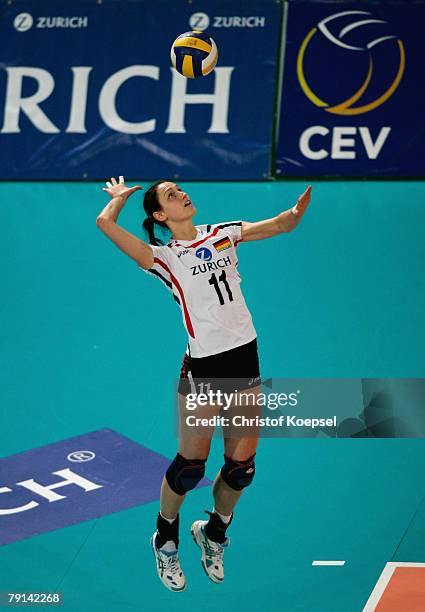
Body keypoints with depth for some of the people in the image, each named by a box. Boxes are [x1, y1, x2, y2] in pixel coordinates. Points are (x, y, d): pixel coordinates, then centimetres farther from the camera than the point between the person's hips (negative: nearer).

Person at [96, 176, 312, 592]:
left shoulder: (223, 235, 10)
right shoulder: (163, 257, -5)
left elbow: (284, 223, 12)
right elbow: (105, 222, -16)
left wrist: (313, 185, -5)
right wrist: (121, 196, 5)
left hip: (245, 356, 4)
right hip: (203, 368, -4)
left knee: (241, 465, 6)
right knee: (190, 465, -2)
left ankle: (213, 533, 32)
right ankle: (165, 541, 23)